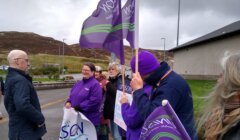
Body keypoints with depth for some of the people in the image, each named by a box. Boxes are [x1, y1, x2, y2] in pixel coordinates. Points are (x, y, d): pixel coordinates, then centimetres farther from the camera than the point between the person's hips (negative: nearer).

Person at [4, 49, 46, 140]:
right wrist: (40, 118, -20)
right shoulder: (19, 80, -22)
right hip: (26, 132, -10)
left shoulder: (11, 78, 11)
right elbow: (22, 105, -34)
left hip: (20, 130, 10)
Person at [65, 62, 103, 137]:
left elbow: (94, 101, -23)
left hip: (90, 120, -7)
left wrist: (78, 107, -21)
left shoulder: (95, 84, -14)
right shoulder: (79, 83, 12)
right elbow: (72, 95, 18)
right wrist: (68, 102, -4)